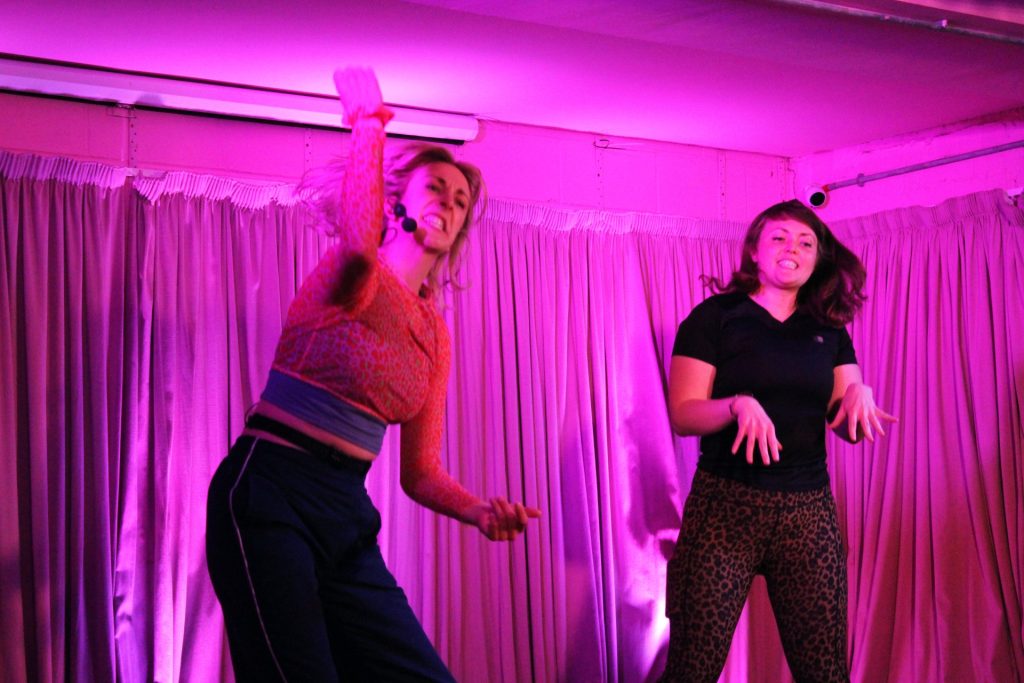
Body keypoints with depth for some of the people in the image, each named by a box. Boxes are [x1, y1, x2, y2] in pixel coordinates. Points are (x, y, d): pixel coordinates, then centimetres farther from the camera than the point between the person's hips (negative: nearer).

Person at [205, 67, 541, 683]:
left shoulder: (434, 332, 15)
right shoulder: (355, 278, -5)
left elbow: (421, 473, 12)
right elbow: (358, 241, -33)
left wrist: (481, 511, -9)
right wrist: (370, 122, -21)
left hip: (347, 514, 7)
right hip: (270, 497, -7)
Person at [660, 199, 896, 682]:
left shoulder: (829, 332, 14)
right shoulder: (714, 318, 0)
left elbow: (850, 428, 10)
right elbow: (682, 415, -5)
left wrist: (858, 395, -12)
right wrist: (739, 404, -23)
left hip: (809, 511, 4)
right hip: (725, 506, -4)